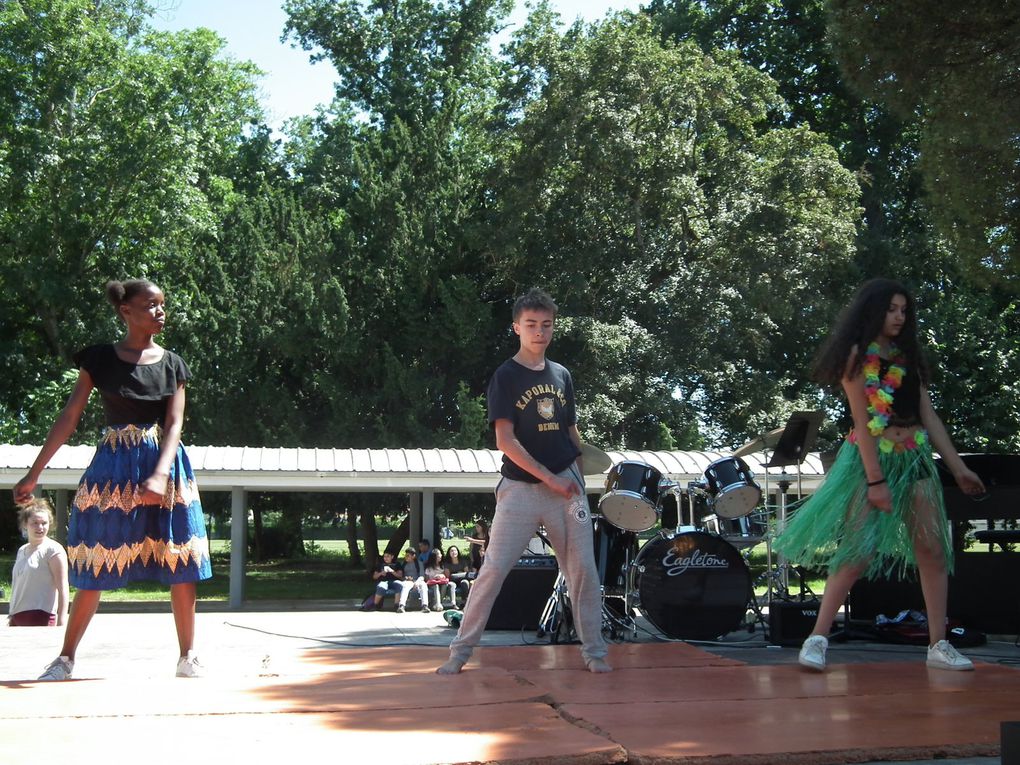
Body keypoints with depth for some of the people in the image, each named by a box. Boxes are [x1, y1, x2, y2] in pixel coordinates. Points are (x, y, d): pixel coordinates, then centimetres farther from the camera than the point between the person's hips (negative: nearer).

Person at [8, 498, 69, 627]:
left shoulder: (53, 550, -5)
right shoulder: (22, 551, 17)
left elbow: (62, 588, -11)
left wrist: (61, 622, -19)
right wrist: (11, 616, 21)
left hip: (40, 618, -7)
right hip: (17, 617, 7)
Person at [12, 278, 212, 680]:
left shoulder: (171, 364, 5)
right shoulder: (99, 358, 2)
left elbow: (174, 424, -4)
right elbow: (69, 416, 1)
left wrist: (160, 474, -20)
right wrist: (34, 472, -2)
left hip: (165, 465, 1)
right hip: (113, 465, -1)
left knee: (180, 566, -1)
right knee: (95, 569, 3)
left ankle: (188, 656, 7)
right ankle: (66, 657, 15)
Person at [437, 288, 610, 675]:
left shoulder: (561, 375, 12)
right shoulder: (505, 377, -4)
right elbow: (505, 441, -11)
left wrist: (579, 482, 10)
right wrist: (550, 478, -14)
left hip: (566, 486, 4)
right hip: (520, 487, -4)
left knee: (583, 571, 3)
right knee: (493, 569, -6)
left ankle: (594, 651, 15)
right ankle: (460, 650, 4)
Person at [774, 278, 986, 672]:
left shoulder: (907, 356, 14)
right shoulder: (857, 355, -5)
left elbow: (929, 416, 13)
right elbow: (862, 421, -12)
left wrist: (958, 467, 8)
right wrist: (875, 480, -18)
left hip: (915, 458, 6)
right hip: (871, 458, -6)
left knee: (934, 550, 0)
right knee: (858, 551, -11)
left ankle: (938, 645, 5)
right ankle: (818, 637, -4)